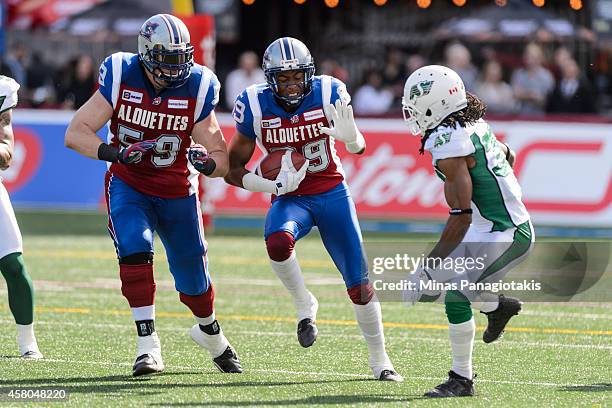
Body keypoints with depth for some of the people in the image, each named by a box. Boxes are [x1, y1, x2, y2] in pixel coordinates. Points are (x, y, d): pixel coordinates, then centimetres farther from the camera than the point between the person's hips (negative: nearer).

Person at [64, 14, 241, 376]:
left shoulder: (197, 88, -14)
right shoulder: (121, 78, -16)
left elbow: (221, 159, -9)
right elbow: (76, 133, -16)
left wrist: (207, 162, -33)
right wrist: (116, 152, -33)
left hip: (178, 192, 1)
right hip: (128, 186, -1)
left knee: (193, 279, 10)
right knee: (135, 250, -28)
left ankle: (210, 331, 42)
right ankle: (148, 345, -22)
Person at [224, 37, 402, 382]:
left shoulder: (328, 93, -11)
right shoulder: (255, 107, -11)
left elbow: (359, 148, 1)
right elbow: (233, 169, -5)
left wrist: (350, 136, -24)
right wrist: (273, 185, -22)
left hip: (332, 194, 1)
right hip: (289, 198, -1)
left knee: (359, 284, 0)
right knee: (278, 242, -35)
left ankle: (379, 358, 20)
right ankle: (304, 305, -8)